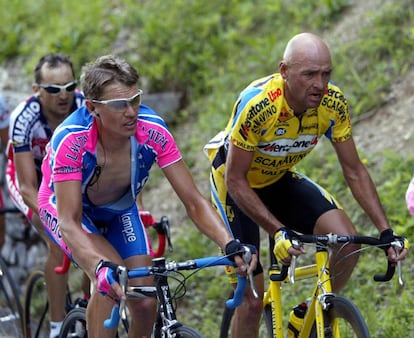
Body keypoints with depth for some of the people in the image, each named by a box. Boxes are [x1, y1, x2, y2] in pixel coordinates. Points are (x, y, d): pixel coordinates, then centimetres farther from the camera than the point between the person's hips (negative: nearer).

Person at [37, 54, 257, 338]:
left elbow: (194, 201, -29)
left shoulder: (153, 131, -31)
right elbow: (69, 223, -43)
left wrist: (230, 245, -47)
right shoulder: (71, 140, -39)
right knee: (110, 280, -30)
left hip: (120, 209, 4)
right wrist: (101, 268, -61)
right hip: (66, 207, -4)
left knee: (145, 303, -7)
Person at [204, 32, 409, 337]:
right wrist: (278, 231, -38)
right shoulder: (257, 104, -35)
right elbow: (236, 181, -29)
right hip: (237, 184, -4)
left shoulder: (333, 103, -21)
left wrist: (386, 232, -20)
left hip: (279, 180, 4)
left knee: (347, 239, -20)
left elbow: (354, 172, -11)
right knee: (253, 301, -8)